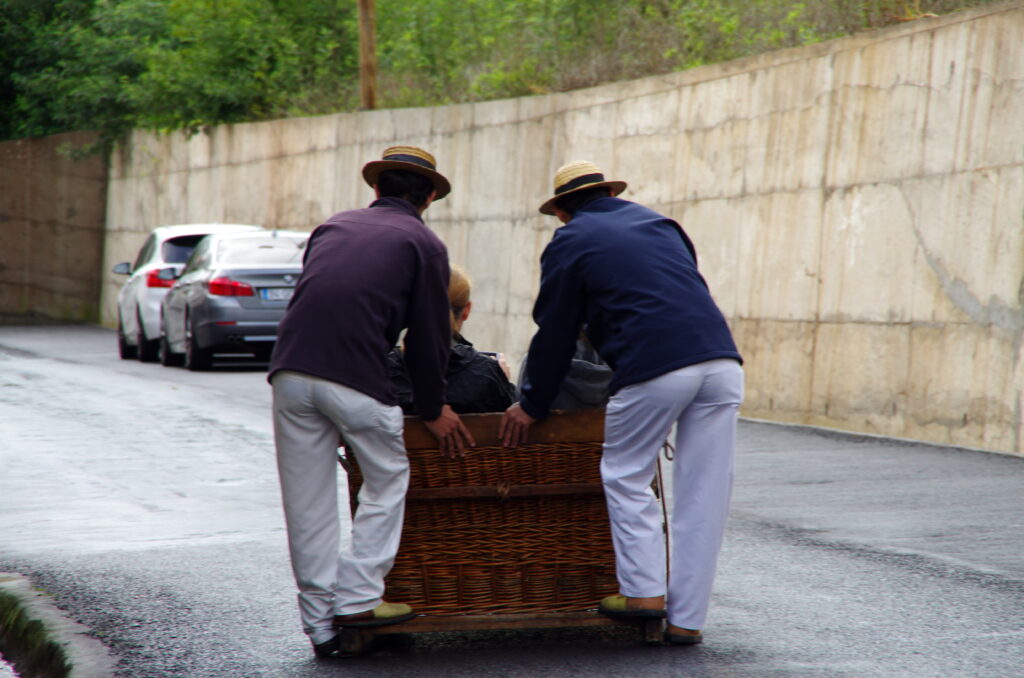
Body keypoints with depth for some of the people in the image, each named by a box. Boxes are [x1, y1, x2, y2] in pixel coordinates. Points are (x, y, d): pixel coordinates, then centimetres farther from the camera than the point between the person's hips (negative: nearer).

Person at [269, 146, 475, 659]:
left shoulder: (332, 226, 24)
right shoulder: (423, 244, 10)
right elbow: (429, 335, 10)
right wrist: (433, 410, 23)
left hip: (291, 369, 4)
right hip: (356, 379, -4)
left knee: (307, 501, 10)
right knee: (388, 482, 16)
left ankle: (321, 622, 15)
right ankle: (358, 597, 10)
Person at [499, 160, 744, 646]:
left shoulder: (569, 243, 12)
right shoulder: (658, 222, 27)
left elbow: (555, 333, 14)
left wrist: (532, 406, 25)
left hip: (653, 369, -5)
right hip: (721, 361, 5)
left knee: (626, 477, 15)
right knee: (703, 493, 7)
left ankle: (643, 591, 6)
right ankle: (686, 618, 10)